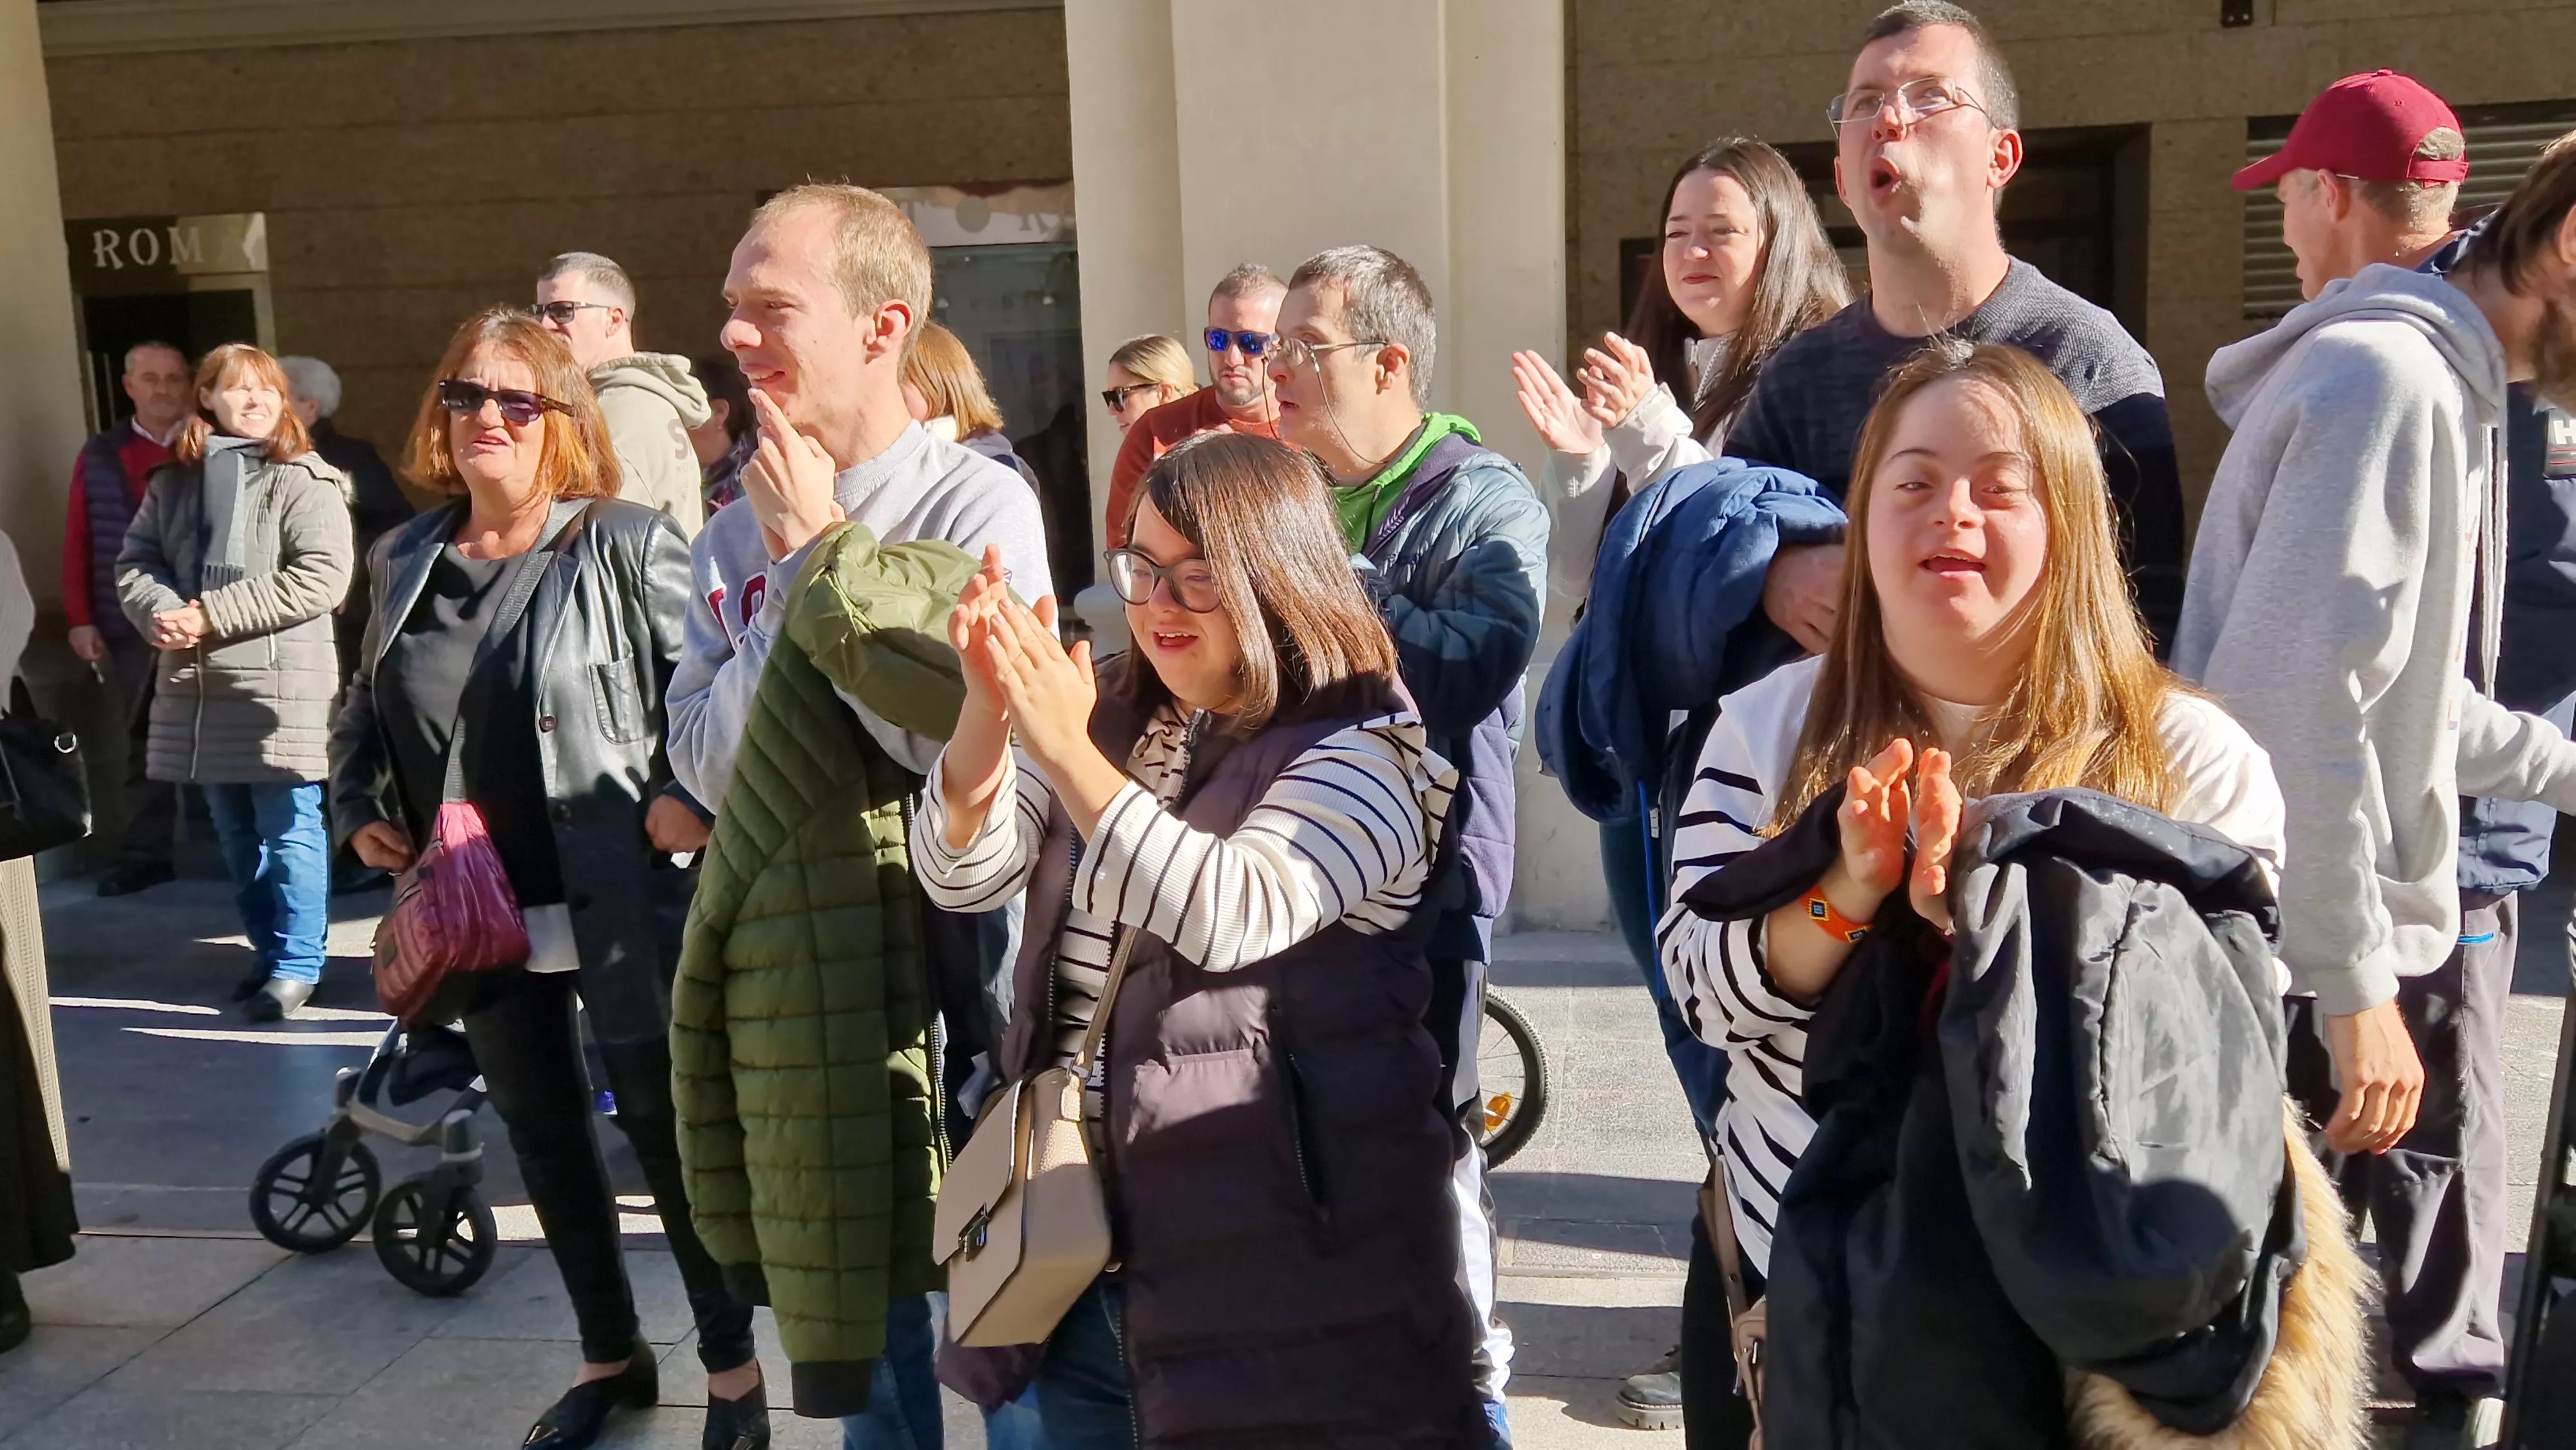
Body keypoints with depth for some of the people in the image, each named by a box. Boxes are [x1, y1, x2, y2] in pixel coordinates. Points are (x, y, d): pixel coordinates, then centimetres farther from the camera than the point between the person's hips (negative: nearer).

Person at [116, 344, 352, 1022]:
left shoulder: (306, 480, -6)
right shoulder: (174, 480, 12)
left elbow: (320, 578, -15)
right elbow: (135, 561, 13)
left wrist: (210, 615, -16)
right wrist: (160, 612, -10)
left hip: (282, 682, -6)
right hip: (197, 682, 6)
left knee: (289, 830, -3)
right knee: (235, 834, 14)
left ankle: (297, 962, 7)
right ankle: (269, 951, 26)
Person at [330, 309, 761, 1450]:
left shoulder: (627, 545, -9)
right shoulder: (405, 560, 8)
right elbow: (365, 710, 20)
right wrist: (360, 810, 6)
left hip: (618, 910, -6)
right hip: (480, 917, 6)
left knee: (667, 1131, 5)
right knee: (543, 1135, 17)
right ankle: (609, 1354, 37)